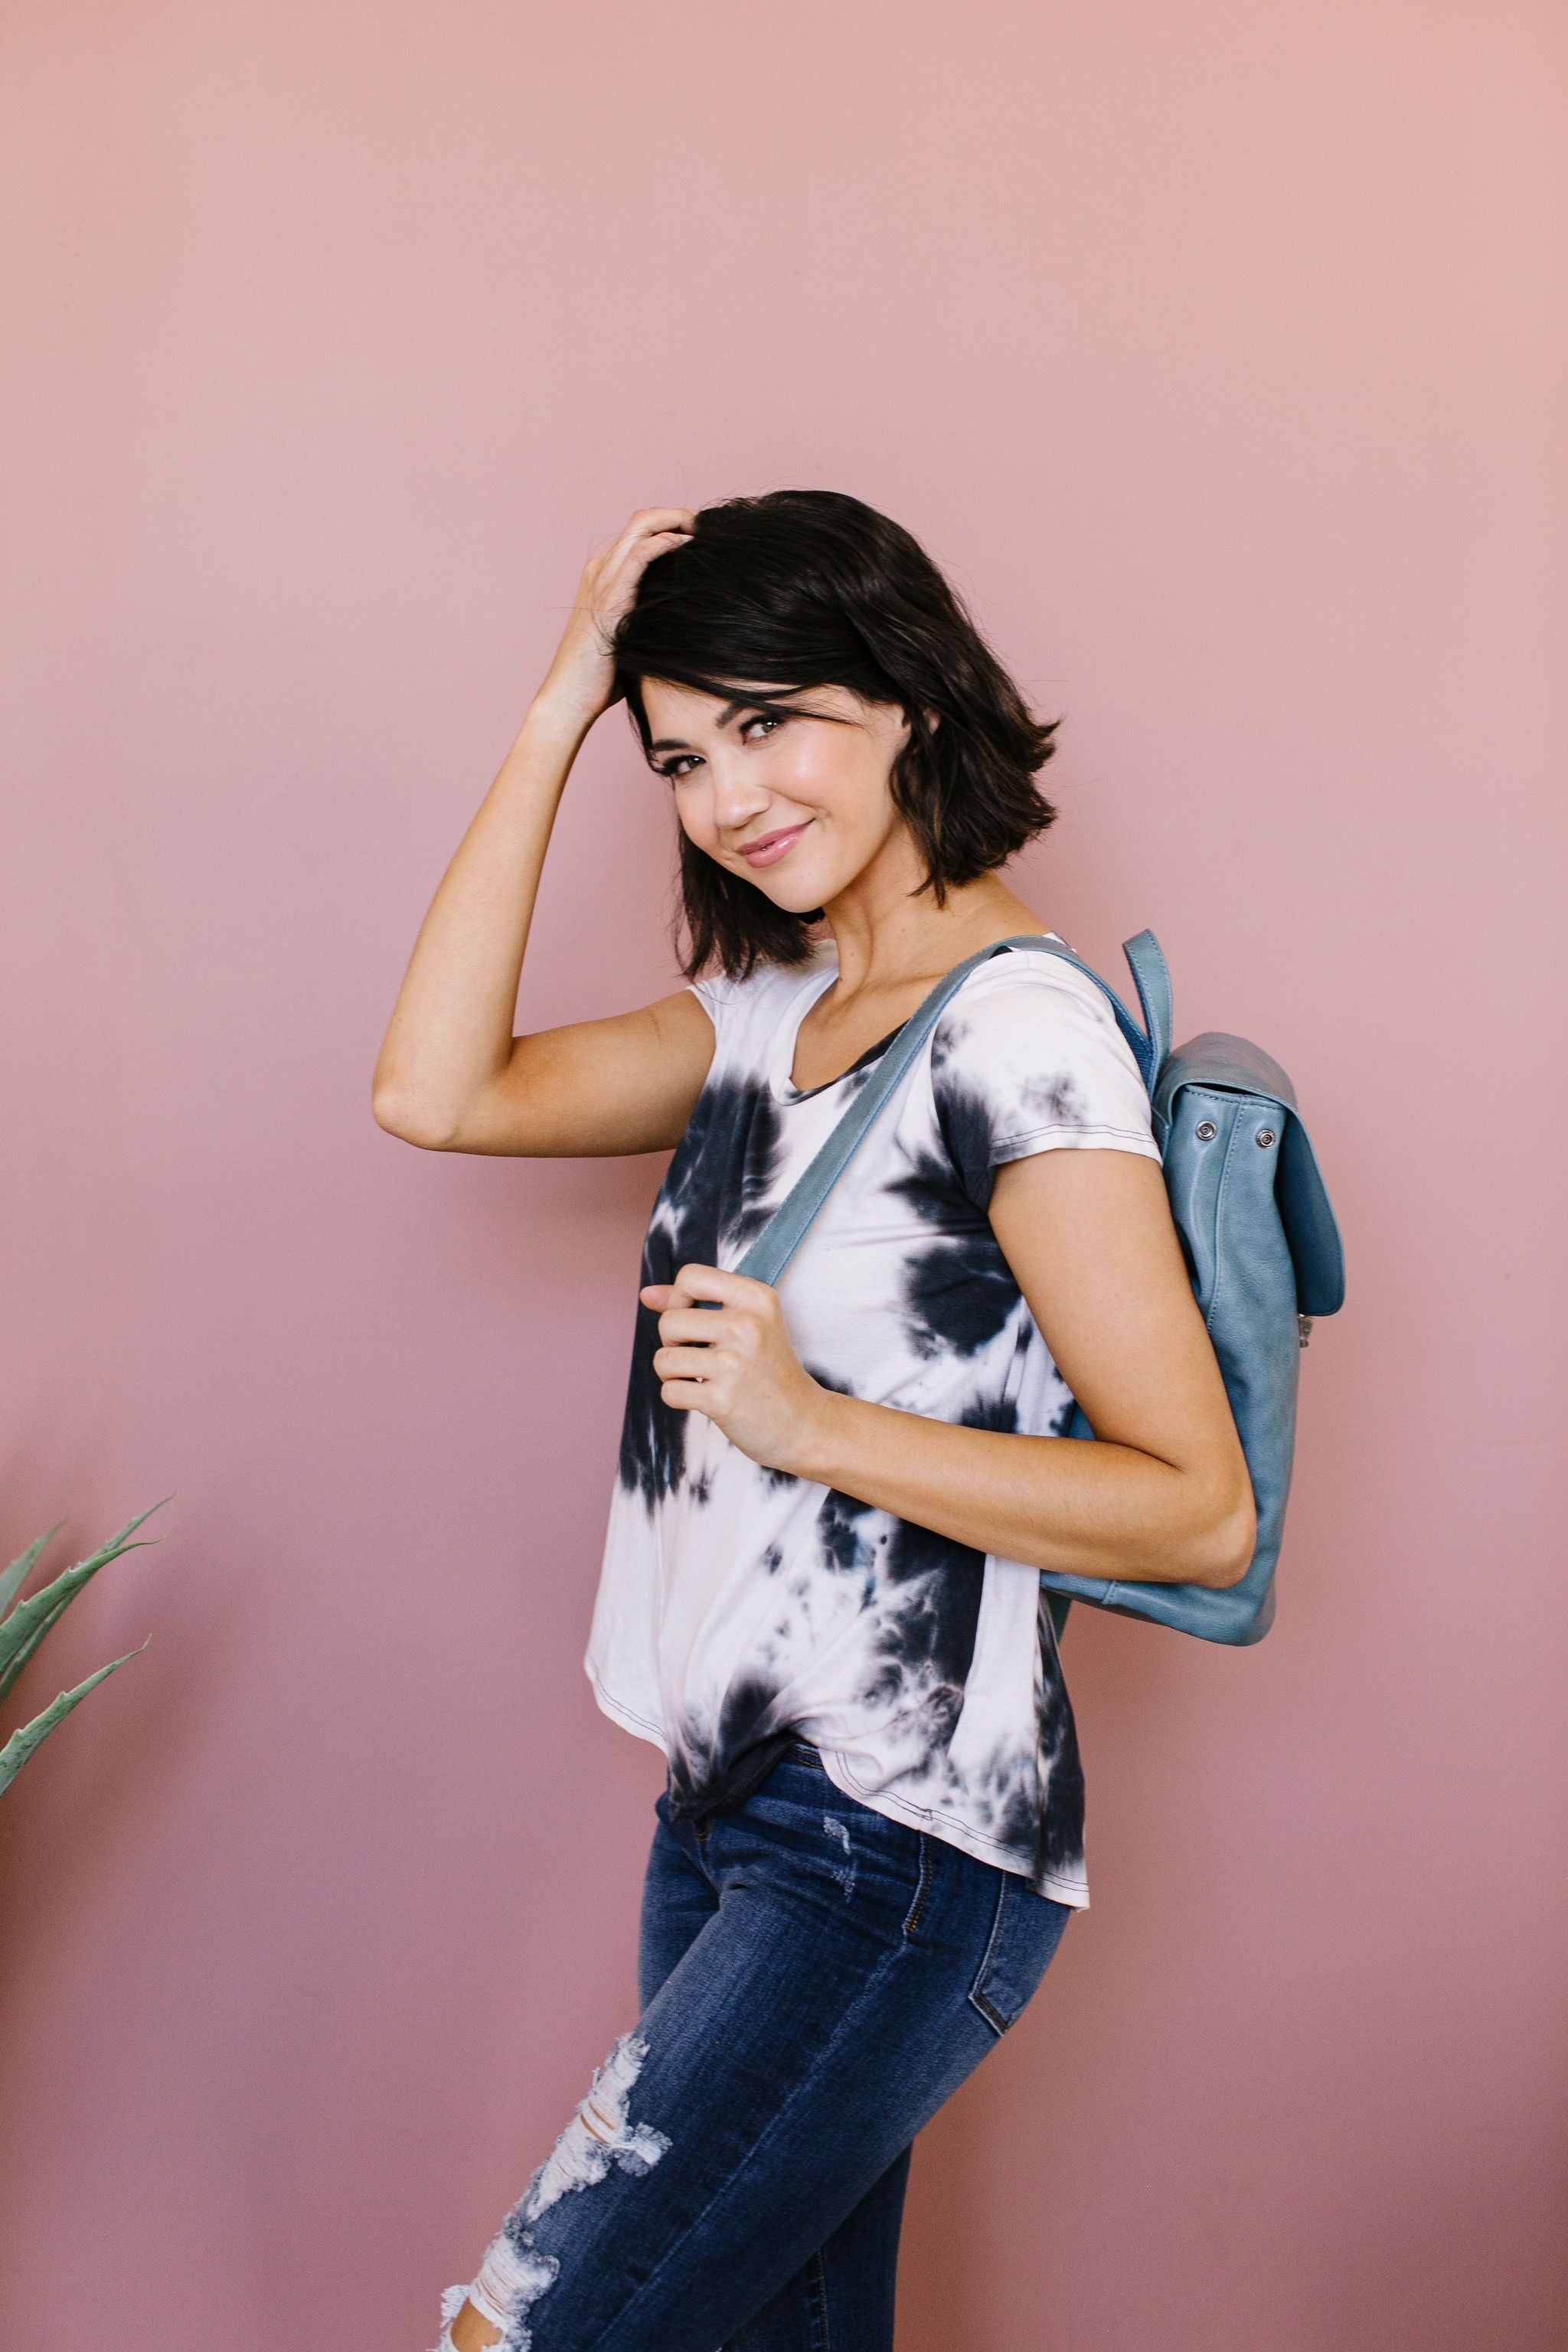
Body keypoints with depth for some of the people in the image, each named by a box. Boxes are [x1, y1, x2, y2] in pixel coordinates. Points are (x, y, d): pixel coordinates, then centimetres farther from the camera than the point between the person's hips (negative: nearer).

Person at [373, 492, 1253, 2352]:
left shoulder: (1016, 1029, -17)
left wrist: (813, 1424, -23)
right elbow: (437, 1093, -1)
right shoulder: (774, 1010, 9)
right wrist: (558, 711, -1)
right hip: (735, 1793, 8)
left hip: (901, 1846, -8)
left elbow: (1199, 1509, -17)